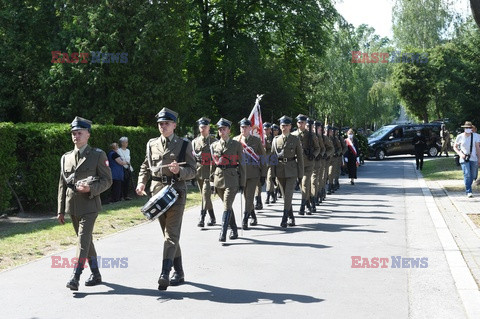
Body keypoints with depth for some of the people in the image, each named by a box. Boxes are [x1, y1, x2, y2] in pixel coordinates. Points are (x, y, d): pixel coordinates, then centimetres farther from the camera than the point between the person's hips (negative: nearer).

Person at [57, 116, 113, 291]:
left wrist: (90, 188, -21)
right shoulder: (66, 157, 12)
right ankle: (95, 274, 24)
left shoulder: (98, 155, -2)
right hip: (72, 206, 6)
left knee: (83, 239, -14)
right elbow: (62, 185, 14)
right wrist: (61, 210, 12)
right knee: (86, 240, 13)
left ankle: (75, 277, -18)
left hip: (89, 205, -5)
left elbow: (107, 180, -3)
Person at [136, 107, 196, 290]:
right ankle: (178, 273, 22)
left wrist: (179, 171, -21)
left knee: (171, 234, -13)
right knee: (169, 234, 11)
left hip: (176, 192, -5)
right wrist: (141, 183, 4)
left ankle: (165, 274, -21)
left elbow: (192, 171, -1)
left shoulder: (184, 145, 0)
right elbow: (145, 167, 21)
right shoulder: (151, 144, 11)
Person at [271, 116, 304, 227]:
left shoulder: (295, 139, 2)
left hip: (291, 171, -3)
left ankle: (284, 220, -11)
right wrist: (273, 174, 4)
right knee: (285, 196, 9)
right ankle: (291, 217, 22)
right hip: (280, 171, 3)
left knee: (288, 195, -11)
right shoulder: (276, 140, 8)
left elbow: (300, 157, 3)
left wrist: (301, 173, -1)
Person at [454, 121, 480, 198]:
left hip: (473, 158, 2)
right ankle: (468, 191, -8)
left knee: (473, 176, 6)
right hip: (464, 158, -2)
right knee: (467, 175, -13)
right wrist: (460, 154, -9)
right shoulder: (460, 137, -2)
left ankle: (468, 188, 32)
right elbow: (455, 147, 8)